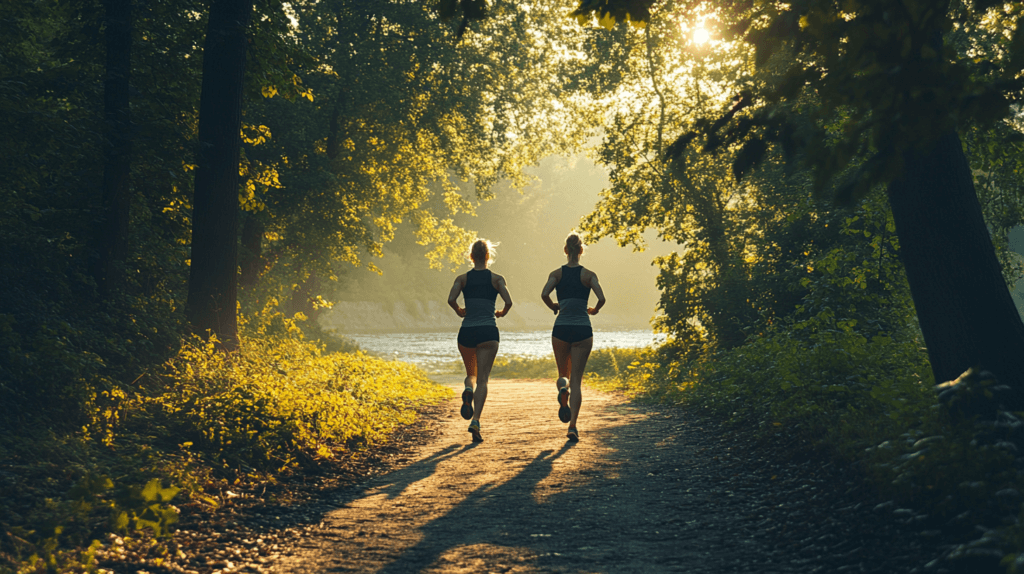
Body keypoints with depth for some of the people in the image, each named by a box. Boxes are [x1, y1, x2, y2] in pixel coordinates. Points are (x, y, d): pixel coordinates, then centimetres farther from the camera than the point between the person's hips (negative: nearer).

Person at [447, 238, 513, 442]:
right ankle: (475, 421, -18)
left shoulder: (462, 278, 7)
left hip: (466, 332, 2)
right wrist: (502, 313, 13)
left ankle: (468, 390, -13)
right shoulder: (496, 278, 5)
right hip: (488, 332, -1)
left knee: (471, 374, 22)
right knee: (482, 379, -1)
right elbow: (508, 302, -7)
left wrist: (459, 312, 11)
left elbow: (451, 299, -8)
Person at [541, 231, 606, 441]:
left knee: (563, 373, 20)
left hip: (561, 329, 1)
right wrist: (594, 310, 9)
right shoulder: (589, 274, 1)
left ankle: (563, 387, -18)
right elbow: (601, 298, -11)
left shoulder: (557, 273, 3)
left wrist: (553, 307, 6)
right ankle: (572, 426, -7)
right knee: (576, 378, 3)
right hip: (583, 329, -1)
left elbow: (544, 294, -13)